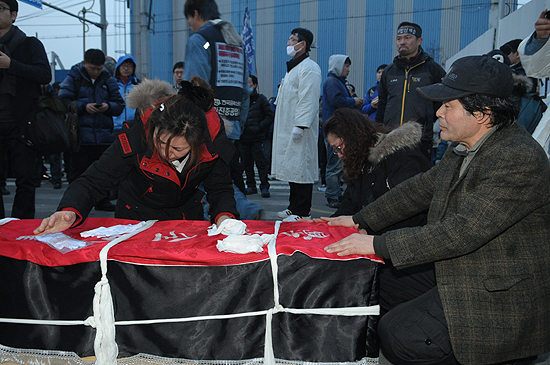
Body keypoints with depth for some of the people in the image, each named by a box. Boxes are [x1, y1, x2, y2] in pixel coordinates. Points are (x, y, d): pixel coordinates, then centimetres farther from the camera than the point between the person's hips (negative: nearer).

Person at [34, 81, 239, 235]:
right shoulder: (137, 136, -33)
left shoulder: (213, 139, -28)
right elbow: (93, 180, -29)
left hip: (187, 215, 2)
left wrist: (224, 216, -37)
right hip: (136, 218, -1)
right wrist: (70, 212, -50)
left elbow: (220, 189, -15)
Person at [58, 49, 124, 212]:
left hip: (104, 135, 3)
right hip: (80, 135, -3)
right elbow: (63, 102, -4)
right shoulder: (73, 78, 4)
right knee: (78, 169, 0)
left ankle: (103, 200, 19)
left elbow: (119, 105, 10)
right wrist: (84, 106, -17)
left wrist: (108, 106, -11)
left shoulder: (108, 80, 12)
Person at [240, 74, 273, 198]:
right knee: (247, 163, 8)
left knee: (261, 163, -5)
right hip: (243, 138, 4)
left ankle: (264, 187, 0)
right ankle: (251, 186, 17)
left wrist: (259, 127, -9)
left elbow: (269, 117, 1)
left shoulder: (261, 99, 3)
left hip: (257, 138, -4)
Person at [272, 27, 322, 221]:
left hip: (300, 130, -10)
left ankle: (301, 213, -3)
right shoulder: (293, 67, 23)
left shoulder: (309, 68, -9)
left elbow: (308, 100, -18)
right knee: (291, 168, 12)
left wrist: (300, 125, -23)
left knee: (300, 169, -8)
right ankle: (293, 208, 20)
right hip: (287, 129, 10)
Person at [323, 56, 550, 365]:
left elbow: (463, 231, -29)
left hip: (497, 304, -9)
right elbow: (421, 188, 15)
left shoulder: (518, 159, -25)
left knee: (396, 337, -13)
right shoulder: (465, 147, 5)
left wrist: (378, 245, -24)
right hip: (462, 290, 9)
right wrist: (360, 221, 13)